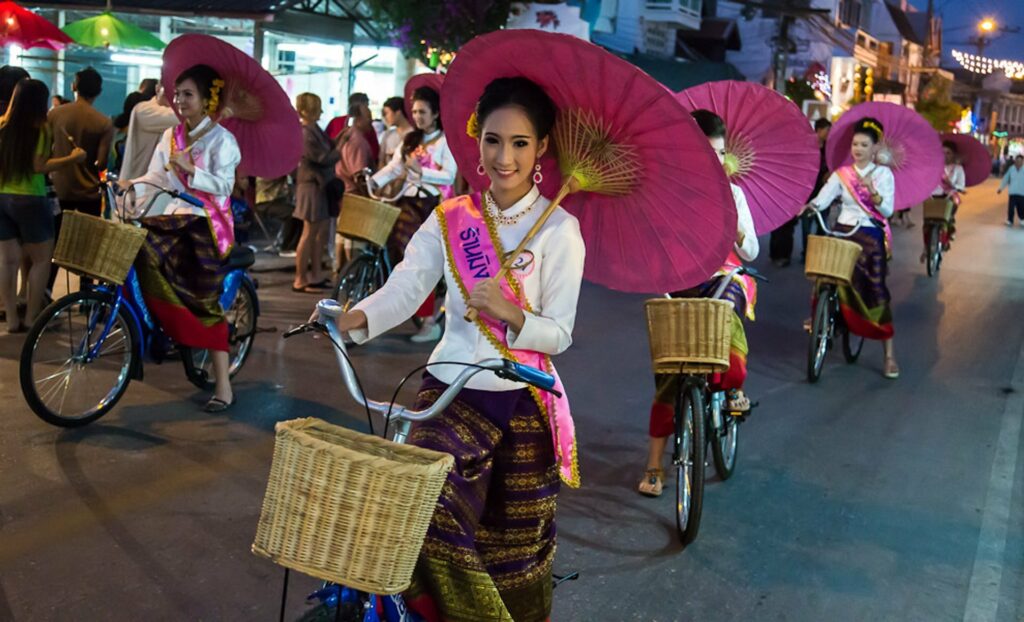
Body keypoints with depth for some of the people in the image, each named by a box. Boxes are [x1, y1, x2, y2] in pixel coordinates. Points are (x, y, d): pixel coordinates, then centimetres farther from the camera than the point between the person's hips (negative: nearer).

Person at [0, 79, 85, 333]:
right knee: (41, 260, 7)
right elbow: (38, 166, -18)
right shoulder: (39, 128, -10)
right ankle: (31, 317, 7)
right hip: (28, 201, -6)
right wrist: (71, 158, -10)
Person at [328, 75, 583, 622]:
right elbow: (402, 291, -12)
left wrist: (510, 314, -29)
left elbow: (560, 334, -10)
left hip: (521, 403, -1)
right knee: (423, 513, -11)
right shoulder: (449, 220, 1)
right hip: (450, 392, 2)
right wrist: (356, 318, -31)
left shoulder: (559, 230, -8)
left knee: (514, 544, 13)